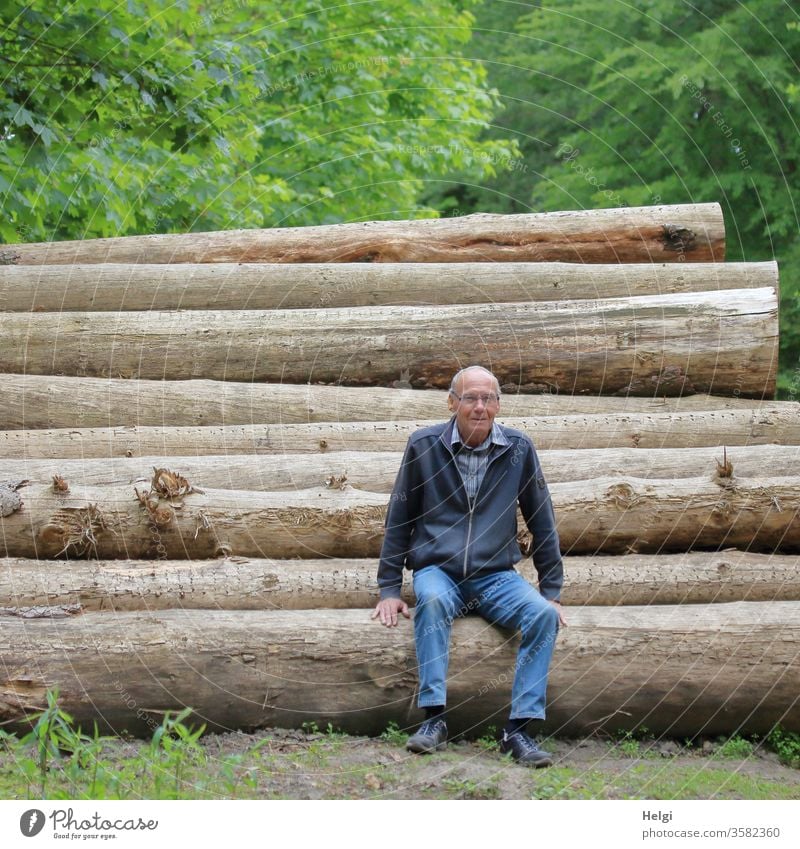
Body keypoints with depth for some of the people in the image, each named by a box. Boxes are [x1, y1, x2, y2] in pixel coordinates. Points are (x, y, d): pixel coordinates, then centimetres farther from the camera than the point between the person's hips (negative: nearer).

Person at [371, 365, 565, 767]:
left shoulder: (519, 449, 1)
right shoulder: (424, 446, -3)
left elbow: (542, 523, 8)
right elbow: (399, 520, 4)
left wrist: (552, 592, 5)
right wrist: (389, 589, 0)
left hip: (496, 576, 2)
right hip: (438, 571, -2)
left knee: (543, 614, -27)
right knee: (432, 599, -37)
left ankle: (519, 728, -24)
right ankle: (434, 719, -35)